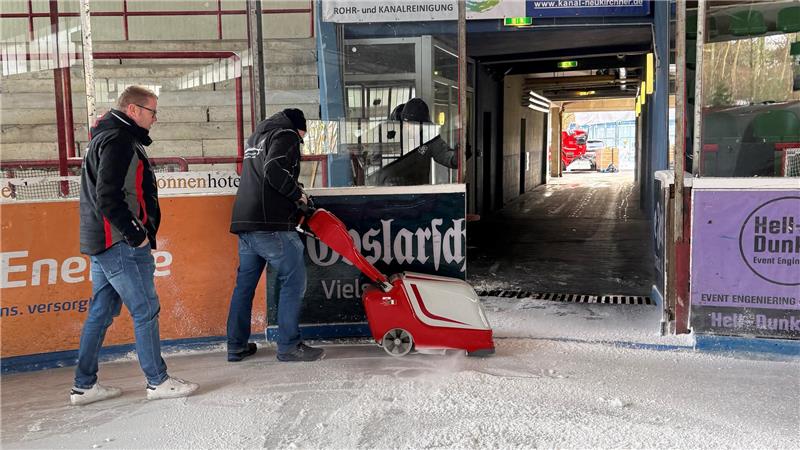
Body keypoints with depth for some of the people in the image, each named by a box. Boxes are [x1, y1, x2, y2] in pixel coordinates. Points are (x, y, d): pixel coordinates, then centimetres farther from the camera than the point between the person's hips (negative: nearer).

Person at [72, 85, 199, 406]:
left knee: (101, 313, 13)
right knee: (145, 311, -2)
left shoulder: (108, 137, 20)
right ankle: (158, 382, 7)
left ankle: (84, 386, 20)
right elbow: (108, 196, -23)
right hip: (122, 245, -10)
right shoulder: (119, 141, -13)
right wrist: (136, 234, -17)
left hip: (102, 244, 10)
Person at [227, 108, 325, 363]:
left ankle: (237, 346, 18)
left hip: (244, 221, 9)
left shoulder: (258, 136, 26)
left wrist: (295, 191, 21)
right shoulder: (286, 135, -1)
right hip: (271, 224, -9)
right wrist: (298, 194, -5)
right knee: (293, 281, -3)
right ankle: (289, 346, -1)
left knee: (245, 283, 13)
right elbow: (274, 170, -18)